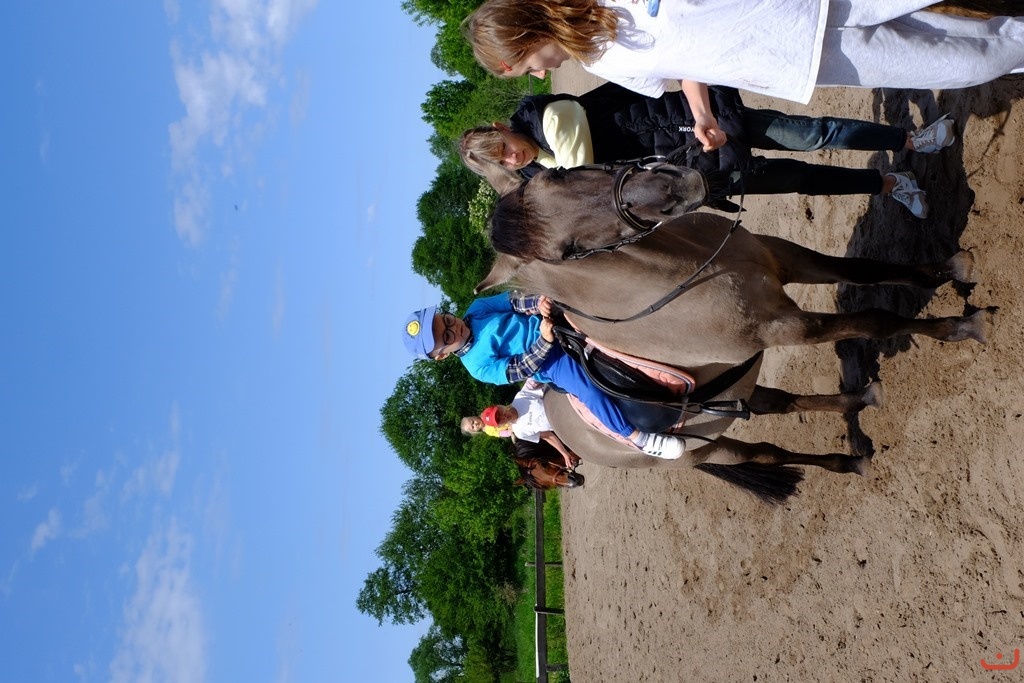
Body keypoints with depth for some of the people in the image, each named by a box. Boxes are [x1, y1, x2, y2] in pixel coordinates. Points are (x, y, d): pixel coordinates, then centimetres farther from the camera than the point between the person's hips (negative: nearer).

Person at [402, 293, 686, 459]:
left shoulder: (475, 310, -2)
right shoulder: (478, 366, -13)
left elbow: (512, 301, -4)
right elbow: (522, 368, -16)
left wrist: (537, 303, -25)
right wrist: (544, 341, -30)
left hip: (548, 322, 6)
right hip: (548, 361, -6)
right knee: (591, 391, -28)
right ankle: (639, 438, -15)